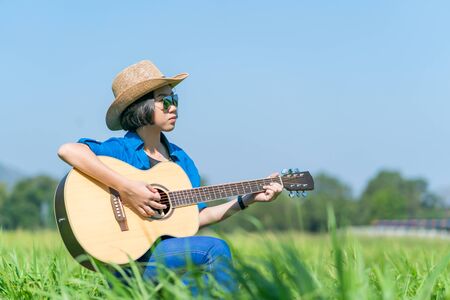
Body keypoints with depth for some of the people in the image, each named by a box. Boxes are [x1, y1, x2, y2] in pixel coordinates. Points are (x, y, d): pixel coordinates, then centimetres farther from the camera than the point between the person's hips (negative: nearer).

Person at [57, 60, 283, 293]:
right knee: (215, 250, -21)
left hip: (171, 252, 6)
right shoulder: (122, 150, -6)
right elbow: (67, 151, -25)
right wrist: (126, 188, -28)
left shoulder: (180, 158, 15)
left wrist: (248, 199, 9)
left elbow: (197, 216, 14)